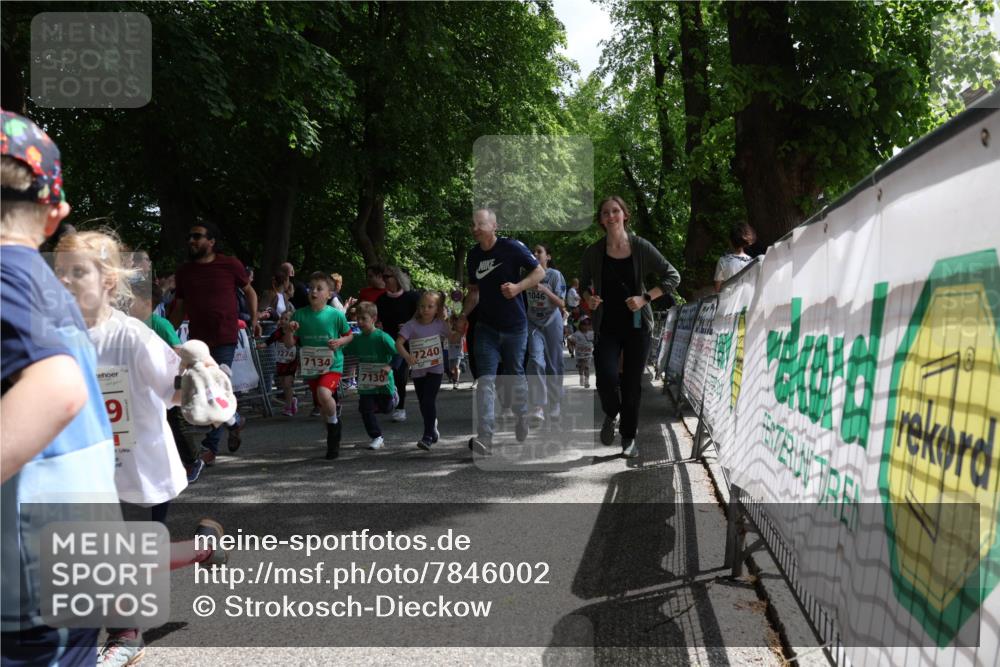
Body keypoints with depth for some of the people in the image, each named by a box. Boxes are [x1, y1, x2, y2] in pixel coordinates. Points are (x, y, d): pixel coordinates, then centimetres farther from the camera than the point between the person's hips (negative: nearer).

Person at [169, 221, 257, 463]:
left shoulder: (230, 265, -3)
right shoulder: (184, 272, 8)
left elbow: (249, 291, 11)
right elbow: (179, 309, 14)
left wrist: (254, 319, 2)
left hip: (225, 339, -4)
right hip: (197, 340, 4)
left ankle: (210, 446, 4)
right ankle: (235, 422, 33)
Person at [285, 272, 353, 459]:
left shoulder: (336, 315, -8)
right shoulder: (300, 315, -4)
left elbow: (349, 335, 7)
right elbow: (289, 344, -1)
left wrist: (339, 342, -14)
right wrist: (289, 331, -21)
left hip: (332, 365, -4)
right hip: (310, 368, 4)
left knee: (324, 393, -31)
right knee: (322, 407, 15)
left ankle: (335, 422, -1)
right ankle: (334, 439, 41)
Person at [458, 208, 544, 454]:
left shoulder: (512, 247, -12)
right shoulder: (473, 255, 5)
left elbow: (539, 271, -8)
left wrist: (518, 287, -24)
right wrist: (462, 317, 3)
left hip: (515, 325, -3)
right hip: (486, 326, 3)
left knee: (515, 375, 11)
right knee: (486, 378, -10)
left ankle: (522, 423, 34)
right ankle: (485, 438, -16)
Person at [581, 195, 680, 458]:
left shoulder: (641, 247, -5)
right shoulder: (593, 252, -1)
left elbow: (673, 277, 0)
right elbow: (584, 283, 15)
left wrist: (645, 298, -11)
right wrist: (588, 298, -7)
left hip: (637, 325, 0)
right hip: (606, 326, 0)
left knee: (632, 383, 4)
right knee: (606, 379, -15)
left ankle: (629, 437, 22)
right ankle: (611, 415, 19)